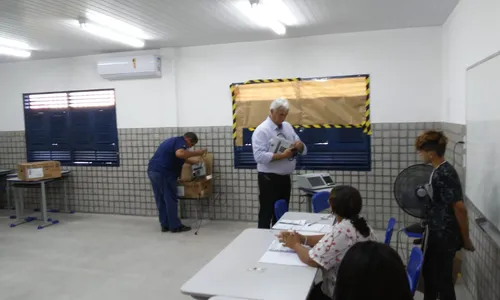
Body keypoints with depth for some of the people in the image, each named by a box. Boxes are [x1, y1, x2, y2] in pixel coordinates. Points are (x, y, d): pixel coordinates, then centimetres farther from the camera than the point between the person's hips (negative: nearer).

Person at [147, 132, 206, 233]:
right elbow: (180, 154, -28)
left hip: (153, 171, 9)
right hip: (163, 173, -9)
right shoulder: (181, 142, -5)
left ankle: (165, 225, 19)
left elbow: (181, 158, 36)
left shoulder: (173, 140, 26)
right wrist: (197, 153, -20)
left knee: (161, 200, 13)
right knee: (170, 200, 0)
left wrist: (195, 161, 36)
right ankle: (175, 226, 7)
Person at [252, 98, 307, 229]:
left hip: (285, 178, 7)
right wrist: (282, 155, -29)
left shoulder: (288, 127, 9)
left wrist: (299, 145, -12)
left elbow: (303, 151, 11)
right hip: (269, 179, -7)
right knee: (267, 214, 2)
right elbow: (259, 156, -25)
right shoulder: (262, 130, -13)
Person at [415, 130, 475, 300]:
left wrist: (466, 239, -17)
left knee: (443, 279, 6)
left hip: (445, 236, -10)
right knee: (428, 272, 24)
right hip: (436, 233, 10)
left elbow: (459, 207, -24)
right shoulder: (438, 171, 5)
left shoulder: (445, 174, -24)